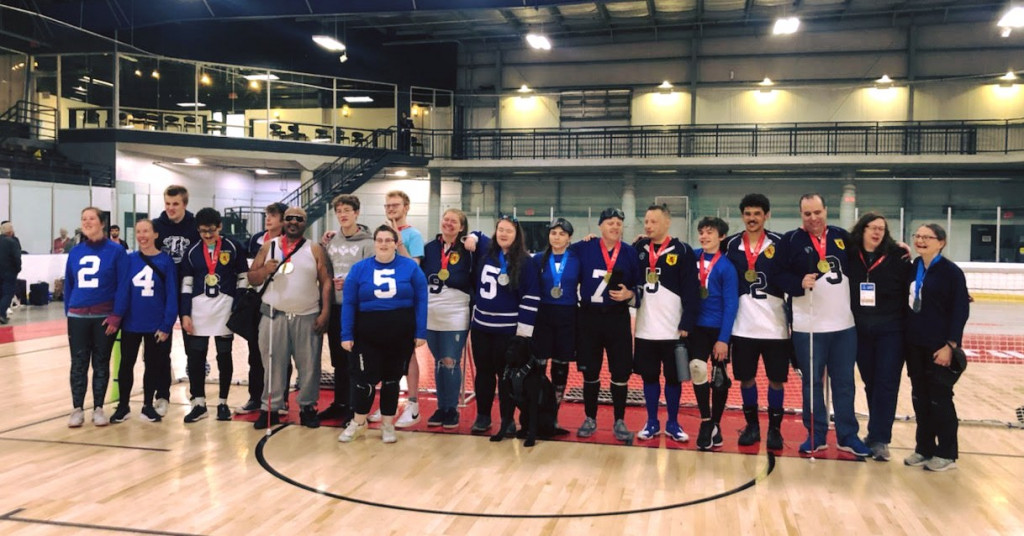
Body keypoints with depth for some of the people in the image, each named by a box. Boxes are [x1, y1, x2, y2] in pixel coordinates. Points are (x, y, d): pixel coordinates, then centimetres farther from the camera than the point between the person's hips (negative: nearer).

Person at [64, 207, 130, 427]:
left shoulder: (116, 251, -6)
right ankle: (77, 409, 14)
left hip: (105, 317, -3)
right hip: (78, 317, 3)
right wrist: (68, 313, 7)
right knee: (78, 364, 5)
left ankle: (98, 408, 17)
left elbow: (123, 286, -9)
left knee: (101, 363, 8)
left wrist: (116, 316, -14)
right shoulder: (75, 252, 6)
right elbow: (68, 285, 11)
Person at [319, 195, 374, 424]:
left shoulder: (367, 243, -5)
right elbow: (325, 271, 15)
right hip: (335, 307, 5)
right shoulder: (331, 241, 11)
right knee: (338, 359, 14)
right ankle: (339, 403, 25)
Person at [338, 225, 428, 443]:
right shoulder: (359, 268, 0)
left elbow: (421, 301, -3)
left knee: (392, 378, 11)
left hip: (401, 335, 0)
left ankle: (388, 424, 26)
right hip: (367, 336, 0)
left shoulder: (411, 267, -3)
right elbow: (349, 304, 0)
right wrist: (346, 335, -5)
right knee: (365, 378, 1)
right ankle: (358, 422, 24)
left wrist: (420, 333, -7)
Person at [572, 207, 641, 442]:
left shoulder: (630, 253, 2)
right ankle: (590, 419, 22)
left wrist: (629, 293, -13)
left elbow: (639, 284, 5)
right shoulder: (584, 249, 0)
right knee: (590, 371, 7)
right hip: (589, 317, 0)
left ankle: (619, 421, 16)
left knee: (620, 372, 1)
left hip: (618, 319, 0)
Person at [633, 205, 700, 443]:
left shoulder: (683, 251, -6)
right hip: (645, 329, 3)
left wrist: (687, 325, -12)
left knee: (674, 378, 7)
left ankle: (673, 423, 20)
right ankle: (652, 423, 21)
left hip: (673, 329, -3)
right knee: (649, 376, 10)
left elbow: (691, 291, -8)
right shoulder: (639, 249, 6)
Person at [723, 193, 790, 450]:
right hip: (743, 325, 2)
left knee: (776, 378, 7)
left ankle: (774, 428, 21)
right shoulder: (731, 245, 3)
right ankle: (752, 426, 25)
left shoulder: (779, 243, -2)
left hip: (775, 325, -2)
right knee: (745, 378, 9)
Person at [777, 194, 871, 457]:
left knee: (844, 382, 10)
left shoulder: (842, 236, 7)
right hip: (807, 326, -2)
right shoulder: (791, 240, -2)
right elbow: (781, 277, -6)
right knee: (811, 382, 6)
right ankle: (815, 435, 18)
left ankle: (848, 436, 21)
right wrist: (800, 283, -23)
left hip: (844, 325, 3)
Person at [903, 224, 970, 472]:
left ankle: (947, 454, 16)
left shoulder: (951, 272, -9)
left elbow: (961, 311, -11)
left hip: (939, 347, -6)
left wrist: (950, 345, -15)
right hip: (915, 345, 6)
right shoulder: (914, 268, 7)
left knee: (940, 399, 3)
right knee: (919, 398, 12)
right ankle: (924, 449, 23)